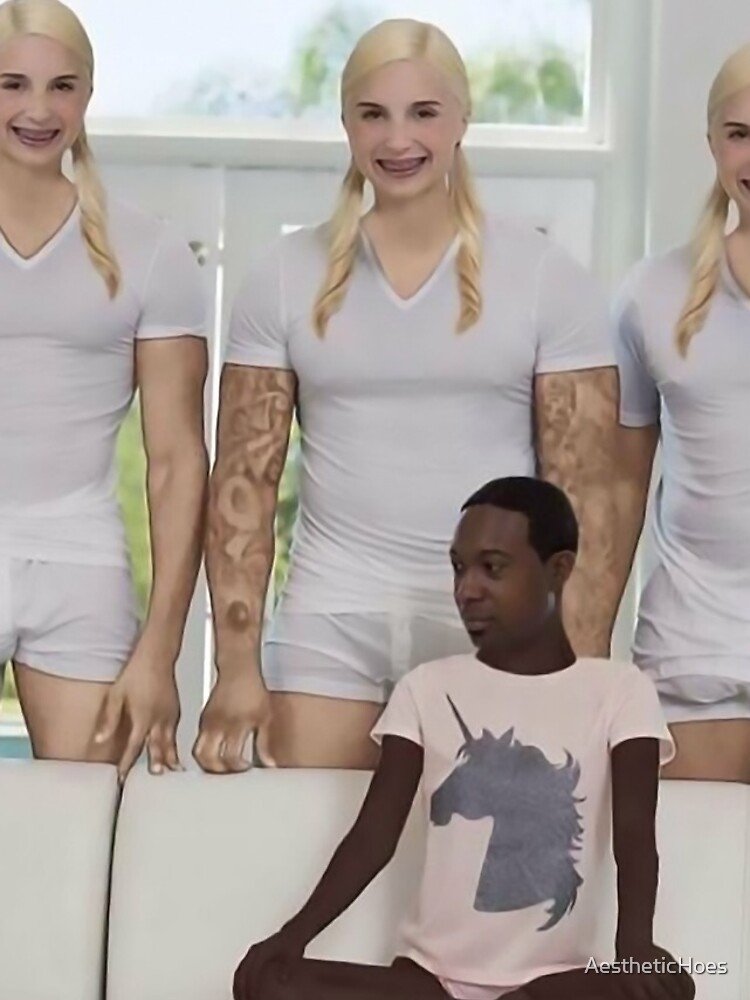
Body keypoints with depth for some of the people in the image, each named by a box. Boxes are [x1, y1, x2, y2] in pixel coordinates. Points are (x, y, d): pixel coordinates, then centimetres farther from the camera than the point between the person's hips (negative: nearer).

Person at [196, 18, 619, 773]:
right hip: (329, 623, 1)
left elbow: (584, 493, -2)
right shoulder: (286, 277, 5)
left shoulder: (546, 279, 0)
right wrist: (237, 664, -4)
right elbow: (244, 479, 4)